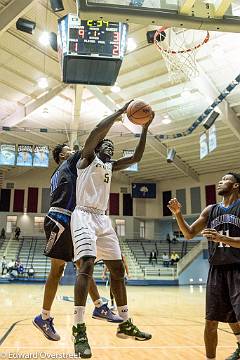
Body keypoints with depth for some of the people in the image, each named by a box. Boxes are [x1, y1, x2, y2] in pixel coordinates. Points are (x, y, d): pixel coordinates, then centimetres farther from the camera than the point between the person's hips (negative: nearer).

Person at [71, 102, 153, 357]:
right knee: (87, 265, -23)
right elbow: (97, 131, -14)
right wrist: (121, 111, -6)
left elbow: (136, 158, 18)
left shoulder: (111, 166, 22)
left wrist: (145, 128, 13)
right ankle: (79, 331, -17)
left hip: (103, 219, 8)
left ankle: (125, 324, 17)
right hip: (84, 216, -7)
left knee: (117, 269, 6)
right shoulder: (88, 157, 3)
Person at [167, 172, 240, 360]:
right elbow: (189, 234, 11)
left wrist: (222, 238, -25)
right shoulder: (210, 210, 10)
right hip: (217, 270, 4)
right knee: (211, 321, 8)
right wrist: (178, 214, -3)